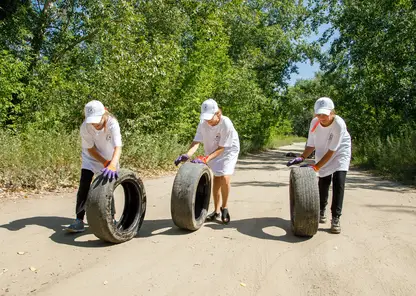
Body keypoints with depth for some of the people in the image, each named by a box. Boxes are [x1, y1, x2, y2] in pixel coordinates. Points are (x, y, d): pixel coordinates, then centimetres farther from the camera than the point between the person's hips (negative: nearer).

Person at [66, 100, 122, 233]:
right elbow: (91, 149, -18)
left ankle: (111, 218, 21)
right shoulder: (85, 127, -29)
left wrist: (112, 165, -63)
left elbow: (118, 148, -47)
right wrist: (105, 163, -29)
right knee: (84, 186, -9)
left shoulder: (112, 124, -35)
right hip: (91, 158, 1)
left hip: (109, 158, -1)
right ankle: (79, 220, -1)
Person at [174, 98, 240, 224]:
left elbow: (221, 148, -29)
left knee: (224, 178, -19)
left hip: (229, 150, -4)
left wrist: (205, 159, -40)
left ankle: (224, 208, 5)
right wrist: (187, 155, -42)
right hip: (212, 151, 4)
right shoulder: (203, 123, -19)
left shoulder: (226, 124, -32)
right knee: (216, 179, 7)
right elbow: (196, 142, -23)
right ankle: (217, 212, 21)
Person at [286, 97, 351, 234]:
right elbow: (311, 145, -7)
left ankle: (335, 218, -6)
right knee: (323, 182, 5)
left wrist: (315, 166, -31)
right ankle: (321, 210, 30)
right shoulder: (314, 122, -19)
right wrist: (301, 157, -23)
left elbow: (331, 151, -28)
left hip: (340, 153, -3)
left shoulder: (339, 124, -31)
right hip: (323, 154, 3)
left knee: (338, 182, -15)